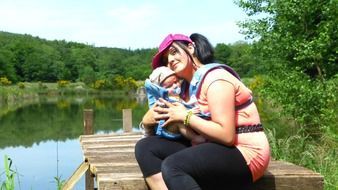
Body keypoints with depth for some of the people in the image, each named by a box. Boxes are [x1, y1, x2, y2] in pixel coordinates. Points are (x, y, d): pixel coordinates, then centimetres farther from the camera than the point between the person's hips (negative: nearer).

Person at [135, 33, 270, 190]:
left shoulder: (215, 78, -13)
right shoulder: (188, 85, 14)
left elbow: (226, 135, -22)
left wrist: (185, 117, -14)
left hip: (244, 154, -9)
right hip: (214, 149, 9)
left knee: (172, 166, -31)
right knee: (145, 148, -2)